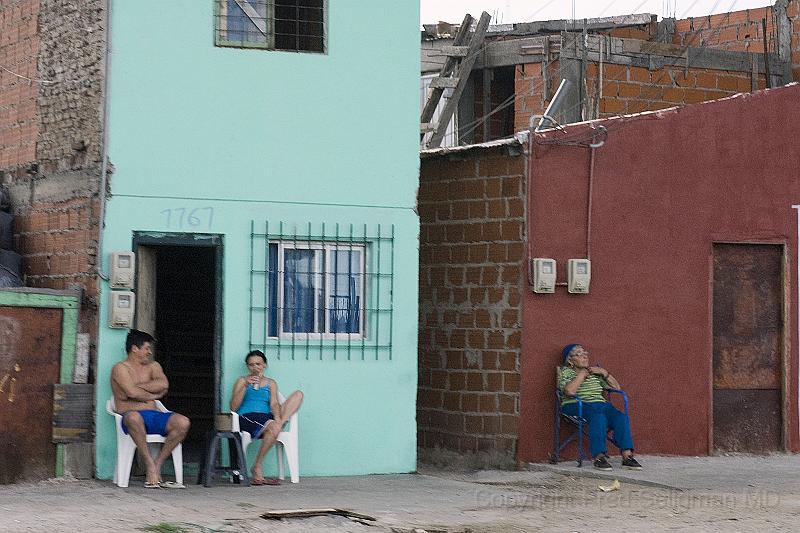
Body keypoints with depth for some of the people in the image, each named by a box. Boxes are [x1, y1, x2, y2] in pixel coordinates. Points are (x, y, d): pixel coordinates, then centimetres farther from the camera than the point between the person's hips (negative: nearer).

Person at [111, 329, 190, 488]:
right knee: (133, 417, -43)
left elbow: (163, 385, -1)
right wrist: (153, 396, 1)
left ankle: (157, 464, -19)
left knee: (183, 422, -23)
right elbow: (132, 392, -14)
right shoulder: (120, 368, 4)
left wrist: (136, 387, -7)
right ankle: (150, 466, -34)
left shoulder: (153, 366, 21)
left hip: (154, 416, 5)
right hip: (131, 415, -5)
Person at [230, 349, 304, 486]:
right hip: (247, 417, -4)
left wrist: (277, 418, -19)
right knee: (273, 428, -37)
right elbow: (233, 407, 2)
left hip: (267, 417, 4)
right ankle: (258, 469, -24)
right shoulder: (242, 381, 15)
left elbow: (274, 404, 4)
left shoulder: (271, 383, 23)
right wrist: (245, 386, -9)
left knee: (298, 395, -12)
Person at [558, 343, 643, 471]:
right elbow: (569, 391, -16)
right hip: (576, 406, -5)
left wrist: (604, 373, 7)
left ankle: (627, 456, -31)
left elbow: (616, 387, 21)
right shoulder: (566, 372, 6)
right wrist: (582, 374, -6)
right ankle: (599, 457, -41)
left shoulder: (594, 372, 23)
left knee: (621, 418, -24)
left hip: (599, 403, 5)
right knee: (599, 417, -38)